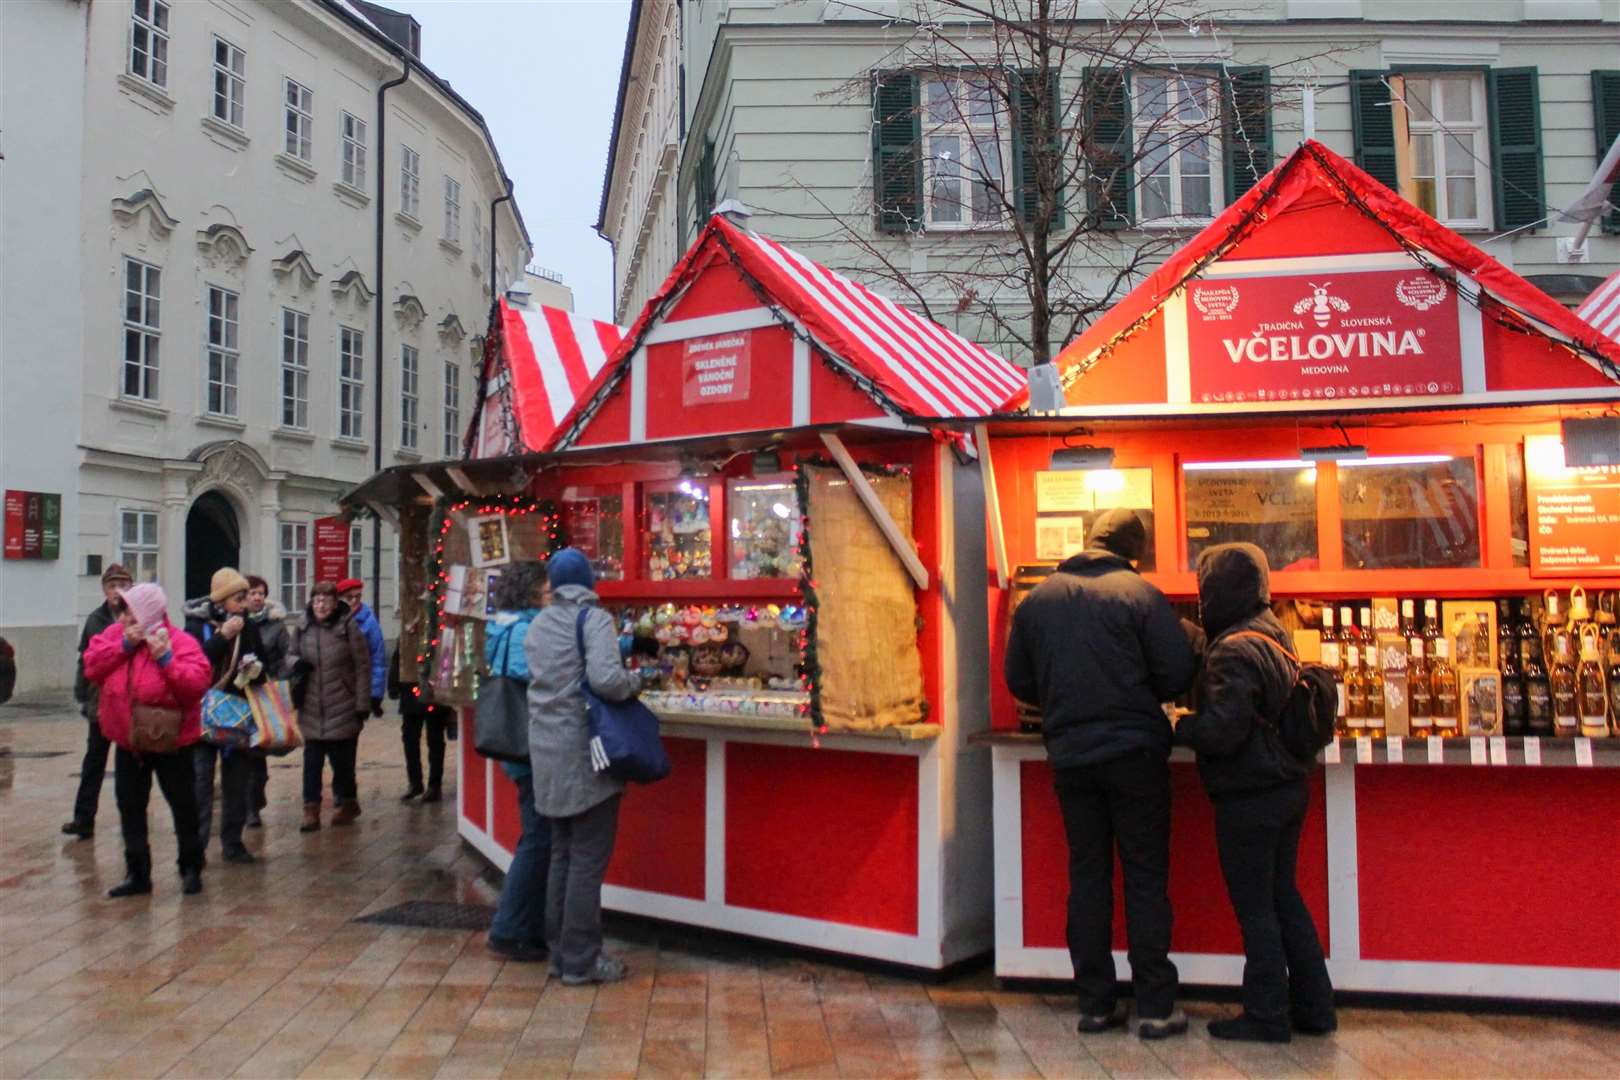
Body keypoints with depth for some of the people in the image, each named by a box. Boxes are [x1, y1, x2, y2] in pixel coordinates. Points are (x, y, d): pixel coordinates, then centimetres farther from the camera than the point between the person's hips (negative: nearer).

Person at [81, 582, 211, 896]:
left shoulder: (180, 643, -15)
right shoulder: (114, 634, 3)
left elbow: (197, 683, -25)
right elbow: (92, 667, -6)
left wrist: (165, 658, -32)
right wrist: (123, 645, -16)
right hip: (127, 741, 5)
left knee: (183, 806, 6)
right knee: (130, 808, 11)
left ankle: (191, 869, 21)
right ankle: (137, 873, 23)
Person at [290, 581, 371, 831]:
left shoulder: (349, 627, -7)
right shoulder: (302, 629, 5)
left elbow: (363, 667, -6)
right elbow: (292, 658, 18)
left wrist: (362, 705, -9)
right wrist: (297, 664, -8)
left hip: (343, 710, -3)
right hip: (311, 710, 3)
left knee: (342, 760, 8)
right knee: (312, 761, 2)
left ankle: (347, 803, 26)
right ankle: (311, 809, 9)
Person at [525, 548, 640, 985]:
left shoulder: (537, 624, 11)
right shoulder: (594, 618, -10)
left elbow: (538, 678, 11)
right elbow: (605, 679, -23)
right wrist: (635, 681, -5)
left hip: (548, 752, 7)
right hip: (585, 752, -7)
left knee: (562, 854, 16)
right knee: (588, 859, 0)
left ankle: (560, 951, 23)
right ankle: (580, 961, 6)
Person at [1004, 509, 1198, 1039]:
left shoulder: (1037, 599, 5)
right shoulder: (1139, 593, -7)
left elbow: (1019, 681, 7)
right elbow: (1178, 674, -10)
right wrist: (1138, 694, 10)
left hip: (1069, 754, 3)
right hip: (1134, 751, -3)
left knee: (1087, 875, 11)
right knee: (1145, 876, 5)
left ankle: (1095, 1002, 16)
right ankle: (1155, 1006, 9)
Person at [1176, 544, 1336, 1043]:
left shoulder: (1234, 651, -21)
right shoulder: (1274, 635, 9)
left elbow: (1222, 731, -25)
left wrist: (1178, 724, -8)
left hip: (1249, 797, -9)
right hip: (1286, 788, 9)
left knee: (1254, 907, 3)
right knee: (1283, 896, 18)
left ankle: (1267, 1015, 13)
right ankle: (1313, 1006, 26)